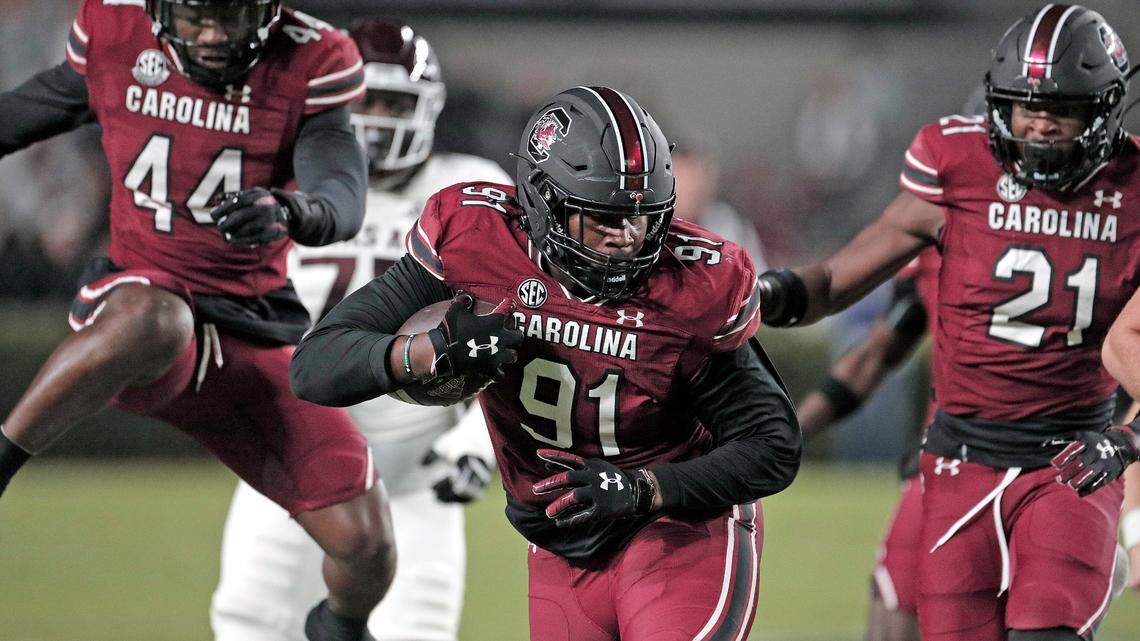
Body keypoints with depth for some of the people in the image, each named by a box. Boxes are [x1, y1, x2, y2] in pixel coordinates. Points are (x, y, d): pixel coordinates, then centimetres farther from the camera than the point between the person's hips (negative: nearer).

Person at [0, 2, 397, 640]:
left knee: (367, 546, -2)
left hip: (256, 336, 2)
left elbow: (343, 203, -23)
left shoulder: (309, 63, -10)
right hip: (140, 293, -2)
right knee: (151, 320, -43)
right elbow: (59, 97, 17)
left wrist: (288, 211, -45)